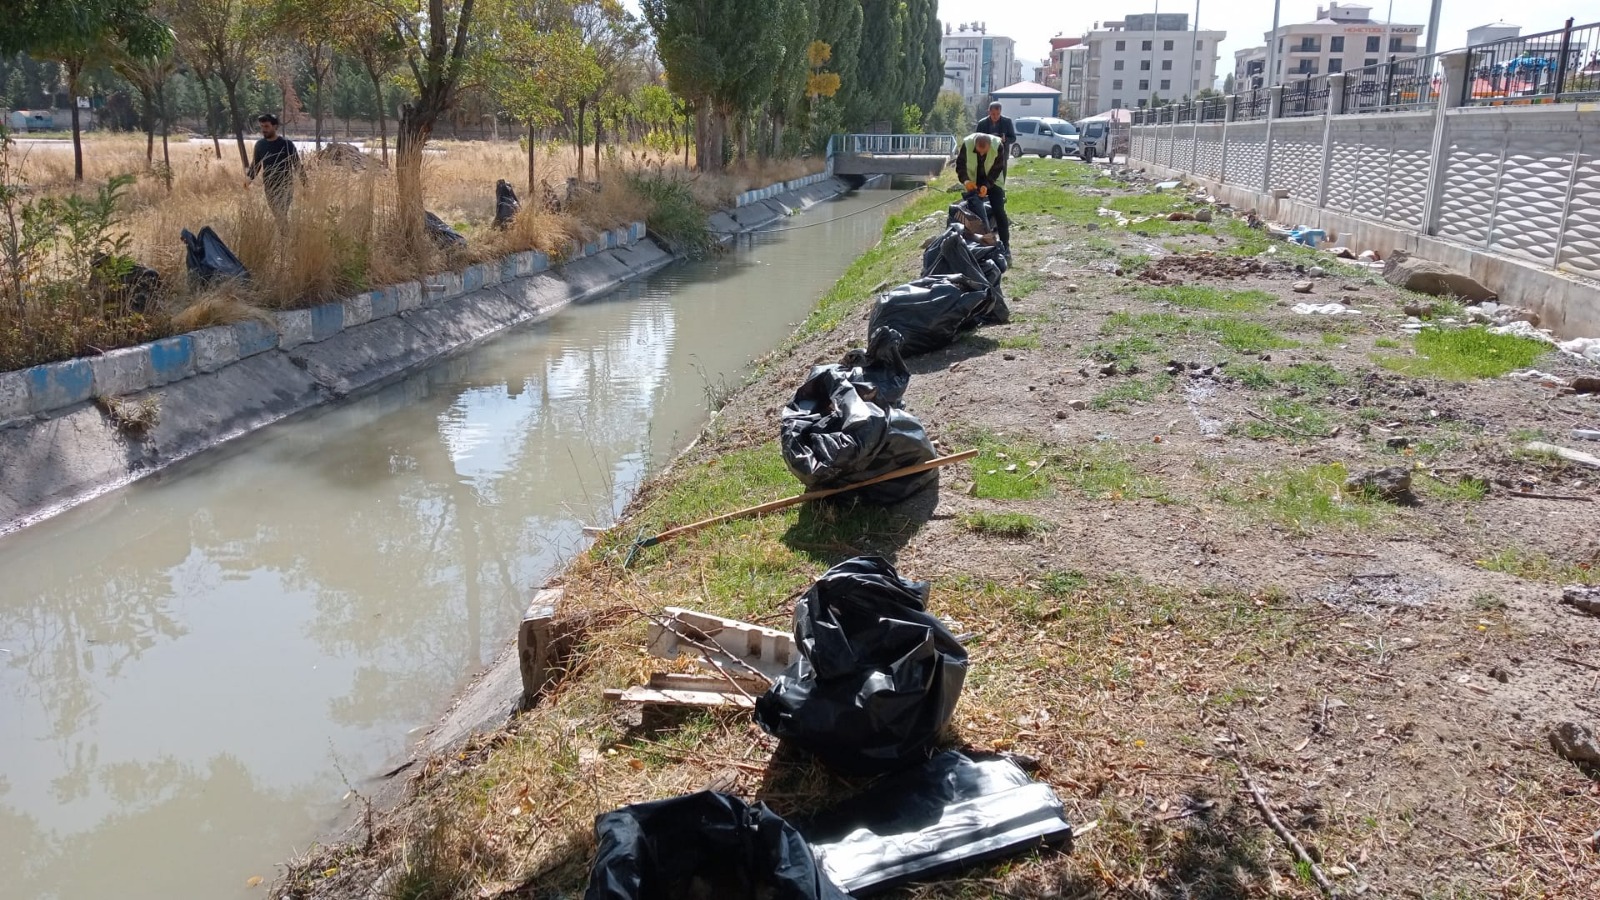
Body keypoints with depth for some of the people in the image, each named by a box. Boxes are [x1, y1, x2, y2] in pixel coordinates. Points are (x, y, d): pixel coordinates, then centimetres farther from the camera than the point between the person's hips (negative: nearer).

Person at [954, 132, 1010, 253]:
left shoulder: (997, 146, -27)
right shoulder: (967, 144, -26)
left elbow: (998, 168, -18)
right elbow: (960, 164, -14)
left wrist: (987, 185, -31)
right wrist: (965, 180, -31)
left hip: (993, 181, -1)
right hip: (973, 182, 1)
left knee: (999, 211, -11)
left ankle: (1005, 245, -7)